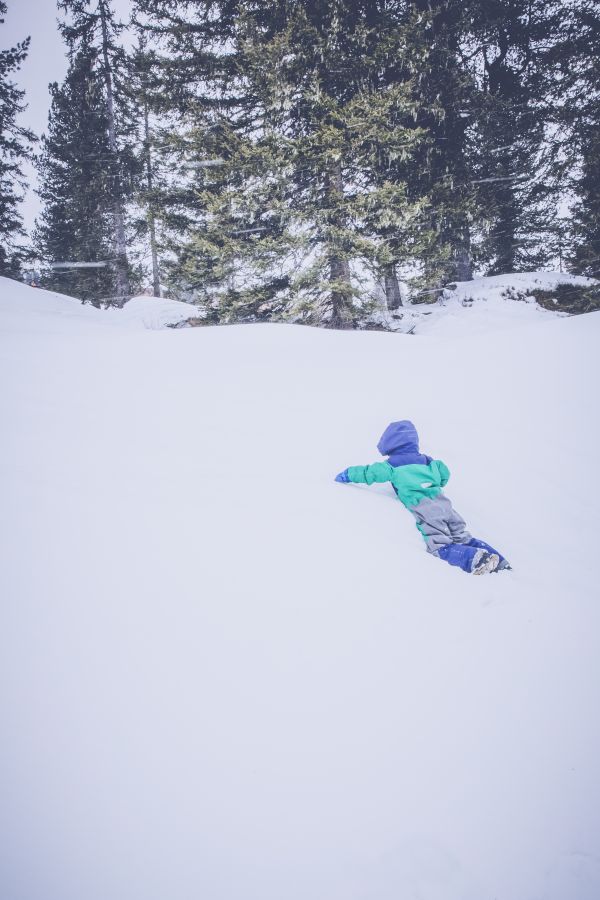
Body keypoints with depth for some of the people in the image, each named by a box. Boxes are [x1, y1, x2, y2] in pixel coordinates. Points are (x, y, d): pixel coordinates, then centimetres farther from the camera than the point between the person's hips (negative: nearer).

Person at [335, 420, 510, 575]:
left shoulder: (392, 465, 5)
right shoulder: (426, 460, 21)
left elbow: (369, 472, 8)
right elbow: (444, 474, 28)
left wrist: (345, 475, 24)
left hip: (424, 509, -6)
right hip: (443, 503, 6)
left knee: (441, 546, -10)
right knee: (463, 538, 12)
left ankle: (477, 559, -32)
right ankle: (499, 561, -1)